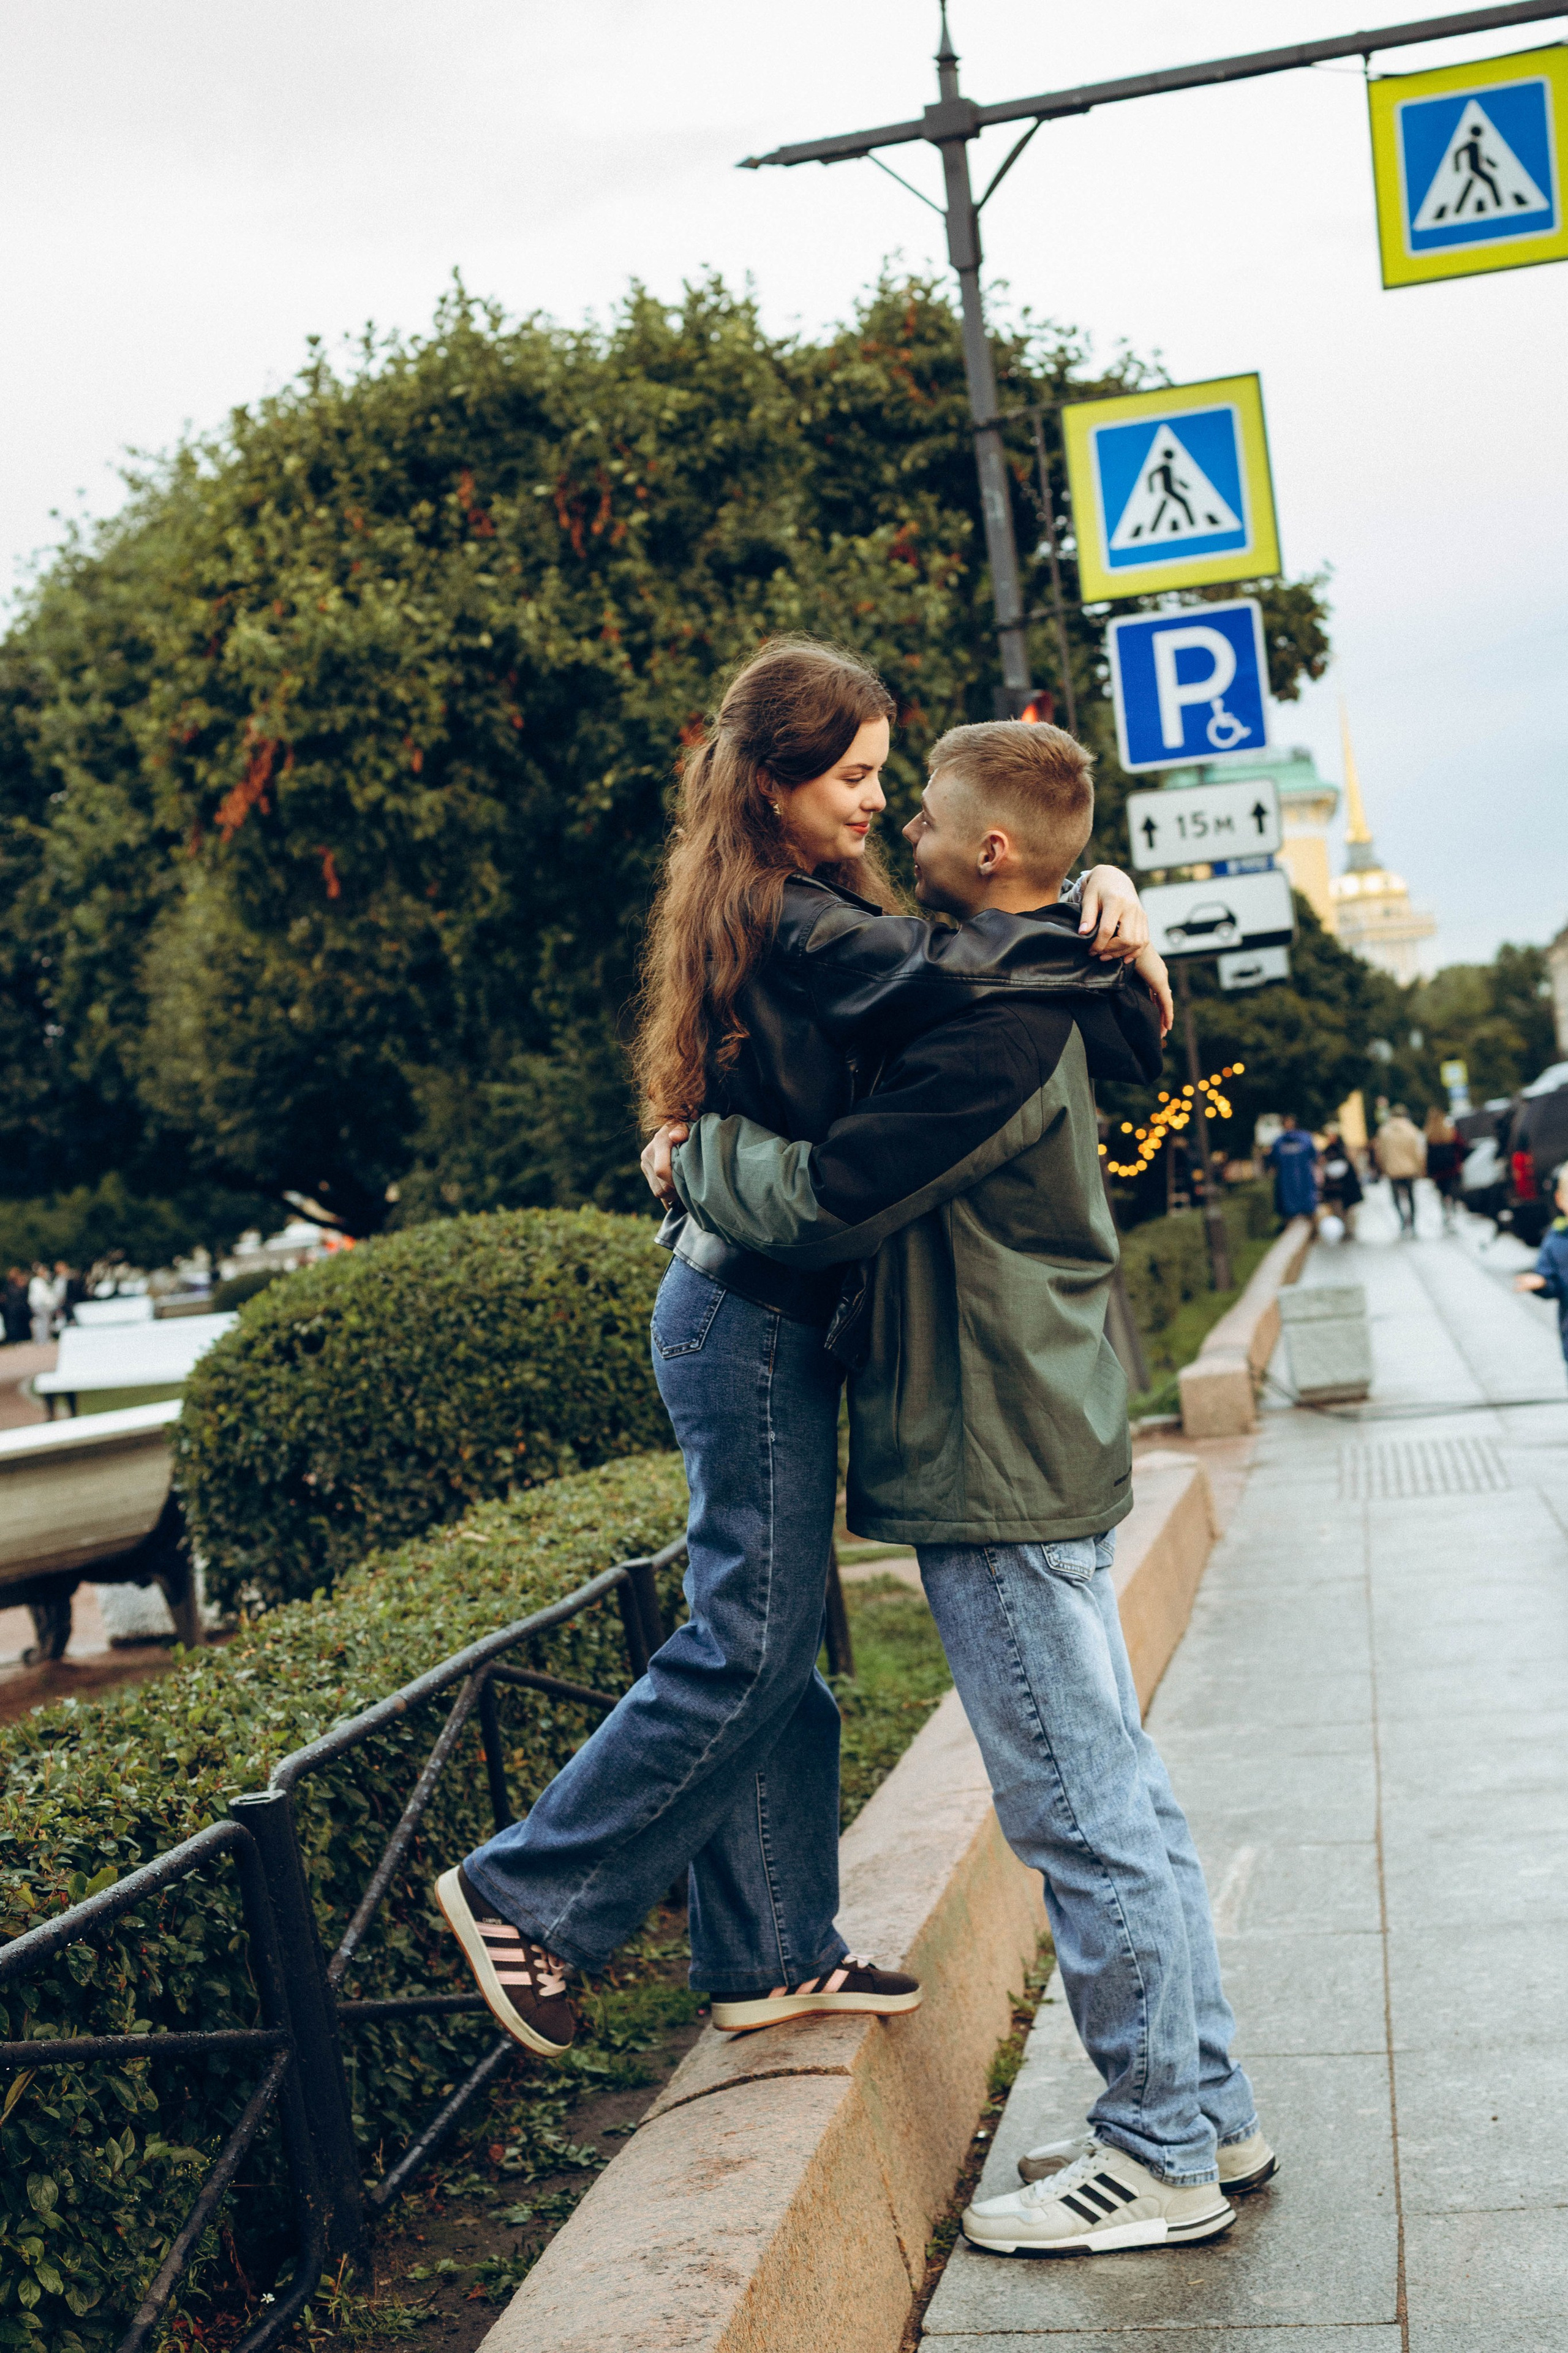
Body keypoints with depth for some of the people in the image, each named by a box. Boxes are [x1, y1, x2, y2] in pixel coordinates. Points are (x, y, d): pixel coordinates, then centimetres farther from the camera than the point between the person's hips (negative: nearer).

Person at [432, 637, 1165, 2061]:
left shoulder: (798, 910, 15)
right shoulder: (790, 926, -16)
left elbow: (955, 936, 13)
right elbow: (940, 969, -32)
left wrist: (1095, 899, -6)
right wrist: (1102, 953, -16)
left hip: (763, 1313, 10)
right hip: (757, 1317, -10)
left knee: (776, 1637, 13)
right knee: (750, 1643, -3)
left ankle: (769, 1953, 22)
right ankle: (525, 1896, 7)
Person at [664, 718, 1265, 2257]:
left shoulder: (998, 1031, -20)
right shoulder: (1048, 1003, 13)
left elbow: (823, 1201, -18)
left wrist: (695, 1156, -2)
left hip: (1000, 1469, -11)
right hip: (1050, 1450, 11)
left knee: (1081, 1815, -2)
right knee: (1118, 1797, 16)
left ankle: (1159, 2161, 10)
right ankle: (1205, 2112, 26)